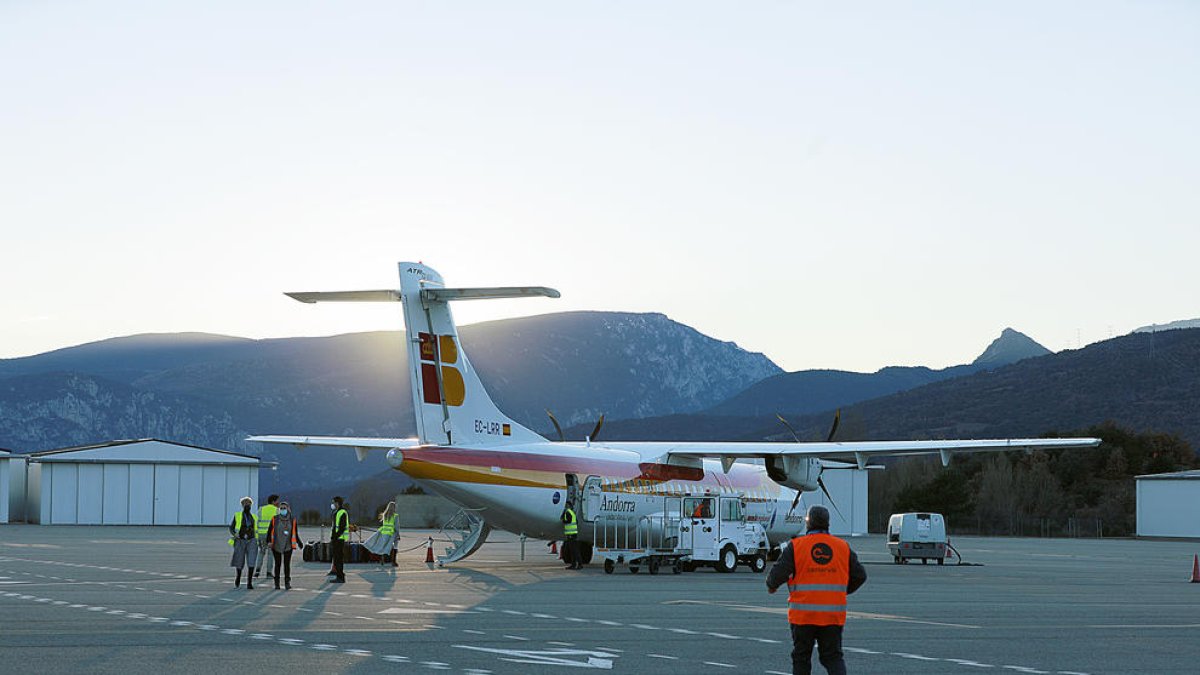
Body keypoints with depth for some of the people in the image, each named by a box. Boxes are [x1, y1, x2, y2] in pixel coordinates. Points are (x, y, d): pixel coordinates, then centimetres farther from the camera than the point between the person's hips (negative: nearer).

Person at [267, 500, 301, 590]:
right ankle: (277, 583, 11)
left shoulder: (292, 519, 5)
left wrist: (298, 542, 6)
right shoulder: (275, 519, 1)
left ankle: (287, 582, 2)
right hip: (276, 545, 0)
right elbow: (270, 531, 2)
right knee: (277, 564, 5)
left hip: (288, 546, 0)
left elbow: (295, 532, 12)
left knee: (287, 564, -3)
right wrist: (268, 541, -9)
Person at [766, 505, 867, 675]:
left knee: (801, 657, 11)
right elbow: (860, 576, 9)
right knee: (833, 656, 7)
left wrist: (771, 586, 13)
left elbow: (777, 574, -10)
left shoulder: (795, 546, -6)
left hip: (803, 615, -2)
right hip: (833, 615, 2)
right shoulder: (843, 547, 5)